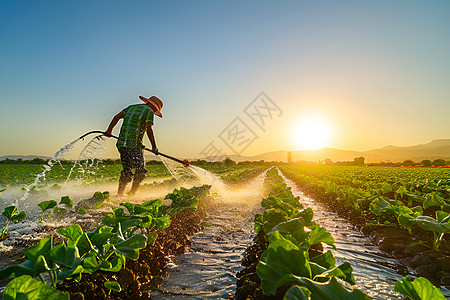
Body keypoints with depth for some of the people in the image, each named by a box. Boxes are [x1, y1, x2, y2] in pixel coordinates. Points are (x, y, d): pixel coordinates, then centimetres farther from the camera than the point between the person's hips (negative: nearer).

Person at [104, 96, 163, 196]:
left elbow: (116, 117, 20)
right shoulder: (149, 111, 0)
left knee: (127, 170, 17)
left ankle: (119, 194, 20)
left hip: (121, 143, 7)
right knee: (140, 170, 5)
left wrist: (109, 130, 29)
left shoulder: (131, 107, 21)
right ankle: (132, 193, 6)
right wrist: (154, 146, -15)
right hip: (134, 144, -7)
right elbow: (149, 128, -13)